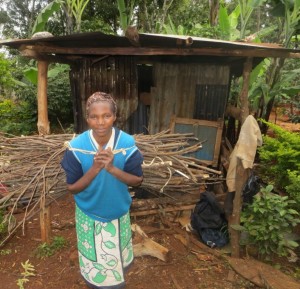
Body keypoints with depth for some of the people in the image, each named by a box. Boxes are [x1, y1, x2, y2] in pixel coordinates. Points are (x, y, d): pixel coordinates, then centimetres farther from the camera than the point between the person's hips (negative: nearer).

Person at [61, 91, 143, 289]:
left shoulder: (127, 143, -20)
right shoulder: (76, 147, -21)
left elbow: (138, 181, -14)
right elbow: (72, 188, -15)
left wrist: (113, 168, -32)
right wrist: (95, 169, -33)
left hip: (118, 214, 1)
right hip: (89, 216, -1)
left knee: (118, 261, 25)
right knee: (93, 265, 21)